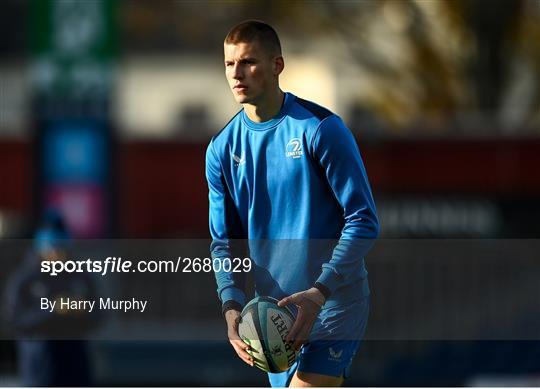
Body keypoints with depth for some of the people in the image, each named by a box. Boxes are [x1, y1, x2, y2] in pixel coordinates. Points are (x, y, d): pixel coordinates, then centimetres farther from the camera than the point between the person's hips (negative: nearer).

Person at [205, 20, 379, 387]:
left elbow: (363, 220, -13)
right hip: (273, 311, 6)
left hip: (334, 302, -6)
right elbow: (224, 242, 9)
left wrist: (319, 293, -22)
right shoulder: (222, 149, 4)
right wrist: (232, 306, -10)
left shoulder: (320, 129, -12)